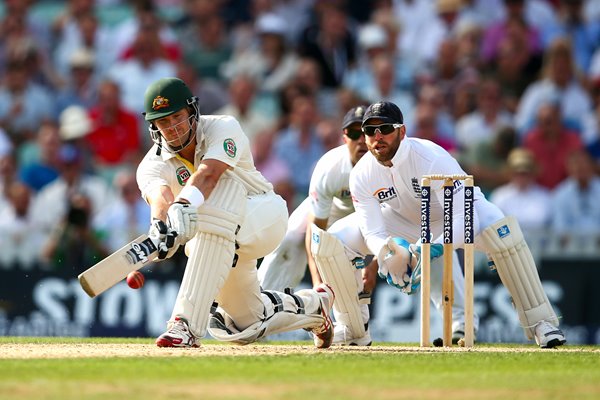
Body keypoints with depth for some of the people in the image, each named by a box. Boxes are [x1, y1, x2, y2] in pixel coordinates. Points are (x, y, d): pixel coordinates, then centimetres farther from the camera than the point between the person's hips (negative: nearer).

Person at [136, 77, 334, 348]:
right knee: (245, 329, 4)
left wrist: (184, 205, -60)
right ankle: (312, 304, 36)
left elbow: (207, 175, -39)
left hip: (265, 214, -5)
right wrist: (161, 225, -59)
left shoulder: (222, 128, -19)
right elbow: (159, 195, -35)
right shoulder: (153, 165, -12)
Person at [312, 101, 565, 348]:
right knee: (330, 240, -16)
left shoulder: (432, 158, -35)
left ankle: (540, 323, -28)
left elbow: (465, 218, -39)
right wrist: (388, 255, -44)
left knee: (499, 229, -36)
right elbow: (372, 232, -21)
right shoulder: (361, 175, -22)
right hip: (402, 222, 4)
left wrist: (433, 250, -55)